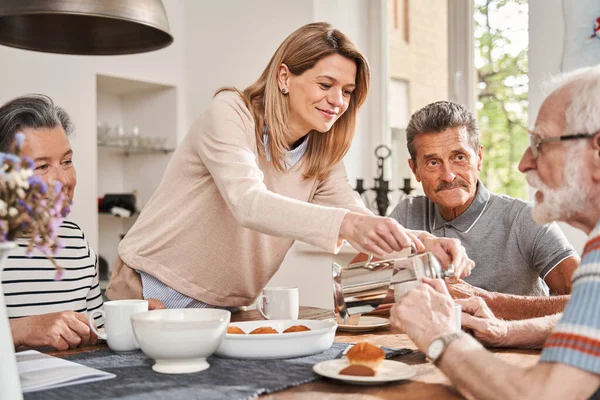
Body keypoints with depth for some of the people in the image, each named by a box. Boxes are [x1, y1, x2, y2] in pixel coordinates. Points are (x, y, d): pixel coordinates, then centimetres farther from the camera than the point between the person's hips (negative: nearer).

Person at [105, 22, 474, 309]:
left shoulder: (322, 157, 3)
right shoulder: (230, 112, -15)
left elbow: (365, 225, -7)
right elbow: (249, 203, -31)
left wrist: (424, 243, -28)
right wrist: (347, 223, -45)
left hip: (225, 308, 5)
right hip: (152, 292, -5)